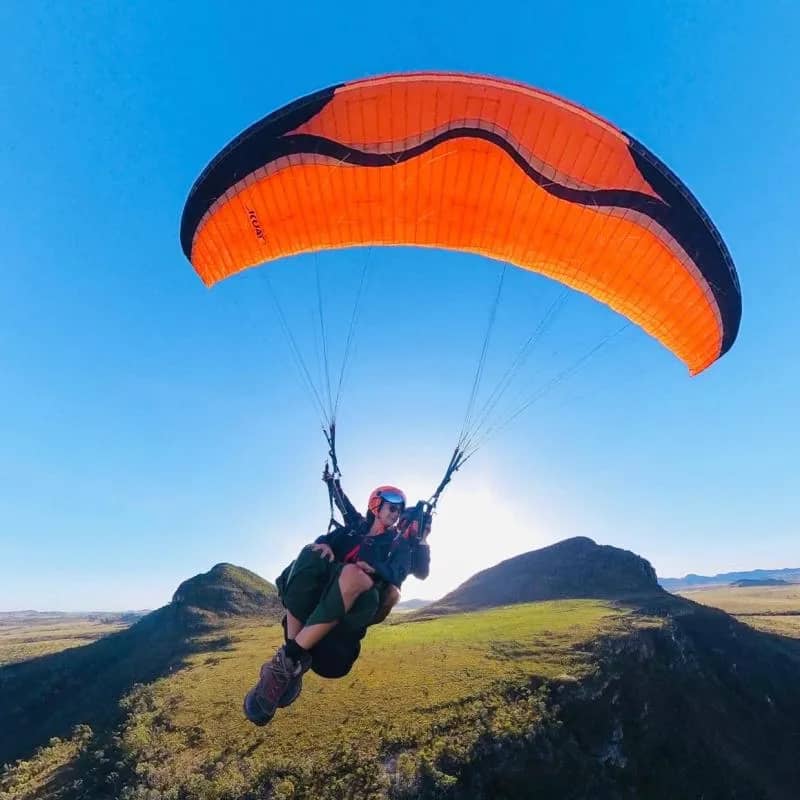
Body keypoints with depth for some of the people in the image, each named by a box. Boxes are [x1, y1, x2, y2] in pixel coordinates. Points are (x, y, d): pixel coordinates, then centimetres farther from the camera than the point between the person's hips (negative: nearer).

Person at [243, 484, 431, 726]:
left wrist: (421, 541, -17)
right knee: (311, 552, -27)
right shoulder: (355, 527, 19)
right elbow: (325, 540, 6)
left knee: (354, 574, -39)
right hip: (320, 593, 3)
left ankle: (288, 660, -36)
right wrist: (324, 545, -16)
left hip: (353, 607, -3)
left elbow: (421, 572, -1)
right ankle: (294, 648, -32)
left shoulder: (399, 543, 14)